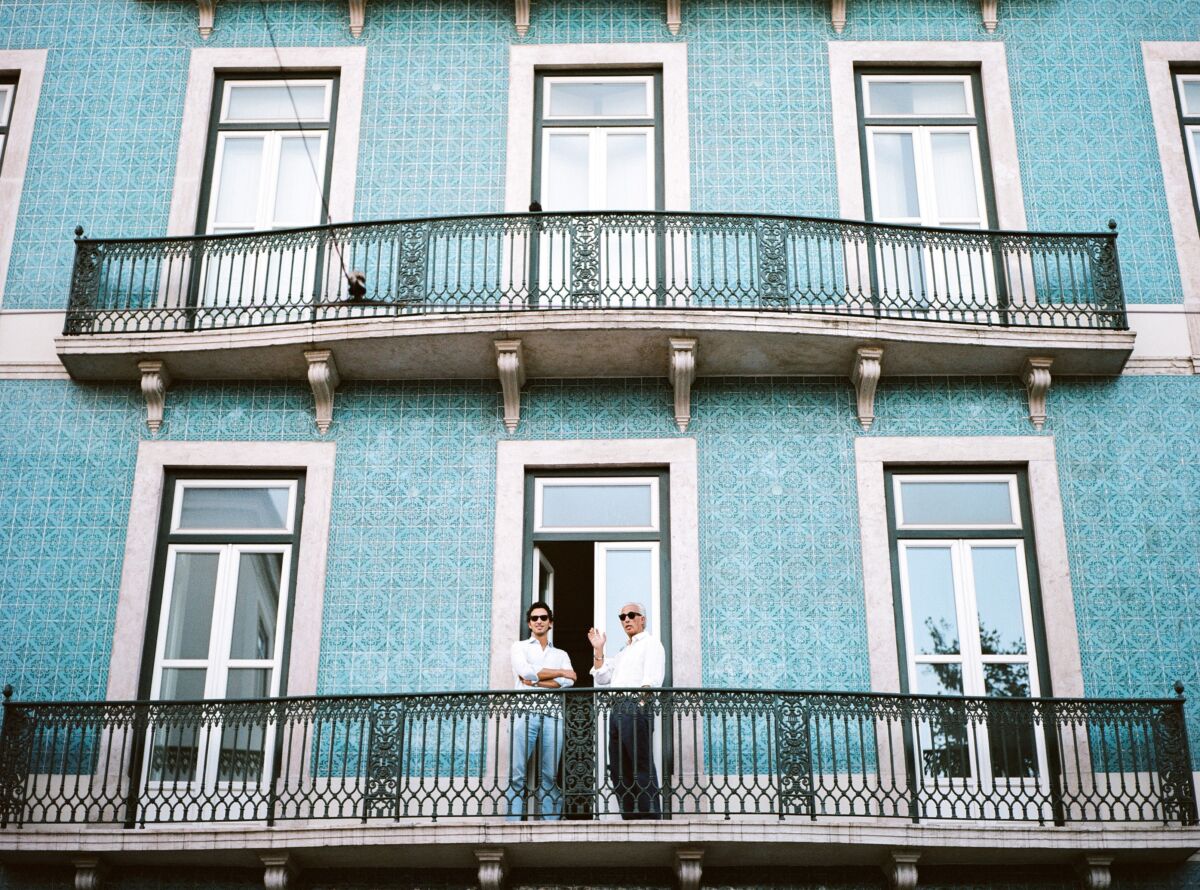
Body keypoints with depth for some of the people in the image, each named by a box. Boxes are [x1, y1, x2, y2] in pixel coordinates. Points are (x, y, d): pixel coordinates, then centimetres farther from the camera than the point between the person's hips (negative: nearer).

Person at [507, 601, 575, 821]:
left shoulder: (561, 654, 23)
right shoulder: (520, 647, 17)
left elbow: (567, 682, 3)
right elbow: (526, 671, -4)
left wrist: (535, 681, -5)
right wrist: (560, 672, 3)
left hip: (552, 714, 2)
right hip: (525, 713, -2)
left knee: (549, 776, -2)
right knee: (518, 773, -9)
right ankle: (513, 823, -11)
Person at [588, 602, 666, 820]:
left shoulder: (650, 643, 4)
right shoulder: (624, 651, 30)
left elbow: (652, 679, -10)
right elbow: (602, 678, 25)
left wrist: (642, 701, -24)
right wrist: (598, 650, 18)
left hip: (636, 707, -9)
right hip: (617, 710, 9)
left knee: (642, 767, -13)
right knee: (619, 770, 6)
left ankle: (651, 816, -15)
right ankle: (630, 818, 9)